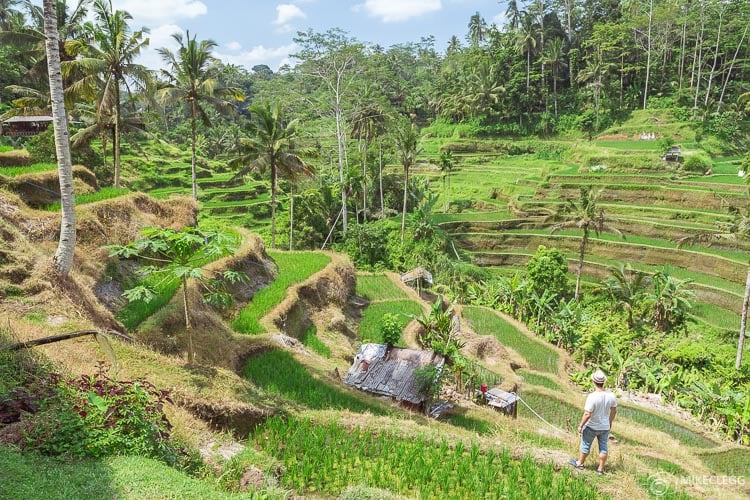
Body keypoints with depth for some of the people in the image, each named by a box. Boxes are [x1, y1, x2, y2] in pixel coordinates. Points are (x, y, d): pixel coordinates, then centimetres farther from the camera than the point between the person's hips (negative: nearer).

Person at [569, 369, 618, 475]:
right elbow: (614, 411, 2)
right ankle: (601, 469, 27)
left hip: (591, 427, -4)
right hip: (605, 427, 4)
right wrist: (610, 422, 19)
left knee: (585, 445, 15)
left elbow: (587, 414, -26)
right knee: (603, 447, 16)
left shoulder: (592, 396, -29)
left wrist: (581, 425, -12)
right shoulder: (611, 395, -12)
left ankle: (580, 463, 33)